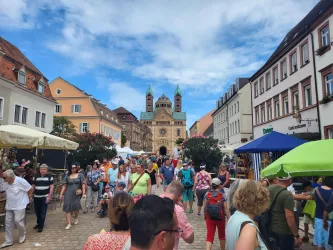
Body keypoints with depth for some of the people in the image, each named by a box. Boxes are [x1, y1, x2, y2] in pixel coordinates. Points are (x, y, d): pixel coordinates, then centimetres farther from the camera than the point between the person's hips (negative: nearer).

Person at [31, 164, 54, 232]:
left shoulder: (49, 177, -3)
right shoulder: (36, 177, 6)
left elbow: (51, 187, -4)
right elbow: (33, 187, 11)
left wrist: (49, 196, -11)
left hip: (45, 197, -3)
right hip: (36, 197, 3)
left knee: (43, 212, -1)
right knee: (37, 211, 13)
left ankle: (41, 226, 11)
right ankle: (39, 223, 34)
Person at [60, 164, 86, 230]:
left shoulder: (80, 175, 2)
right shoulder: (67, 176, 6)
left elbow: (83, 184, -3)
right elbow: (64, 185, 6)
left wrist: (83, 193, -10)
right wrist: (61, 194, -1)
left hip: (77, 194, -1)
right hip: (68, 194, 1)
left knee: (76, 207, 5)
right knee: (67, 207, -4)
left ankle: (76, 217, 38)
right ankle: (69, 223, 4)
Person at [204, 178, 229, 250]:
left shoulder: (207, 194, -4)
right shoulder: (222, 195, -11)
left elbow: (204, 207, -2)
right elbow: (225, 208, -13)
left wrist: (205, 216, 12)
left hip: (209, 218, 1)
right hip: (220, 218, -1)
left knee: (210, 236, 5)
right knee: (222, 235, 22)